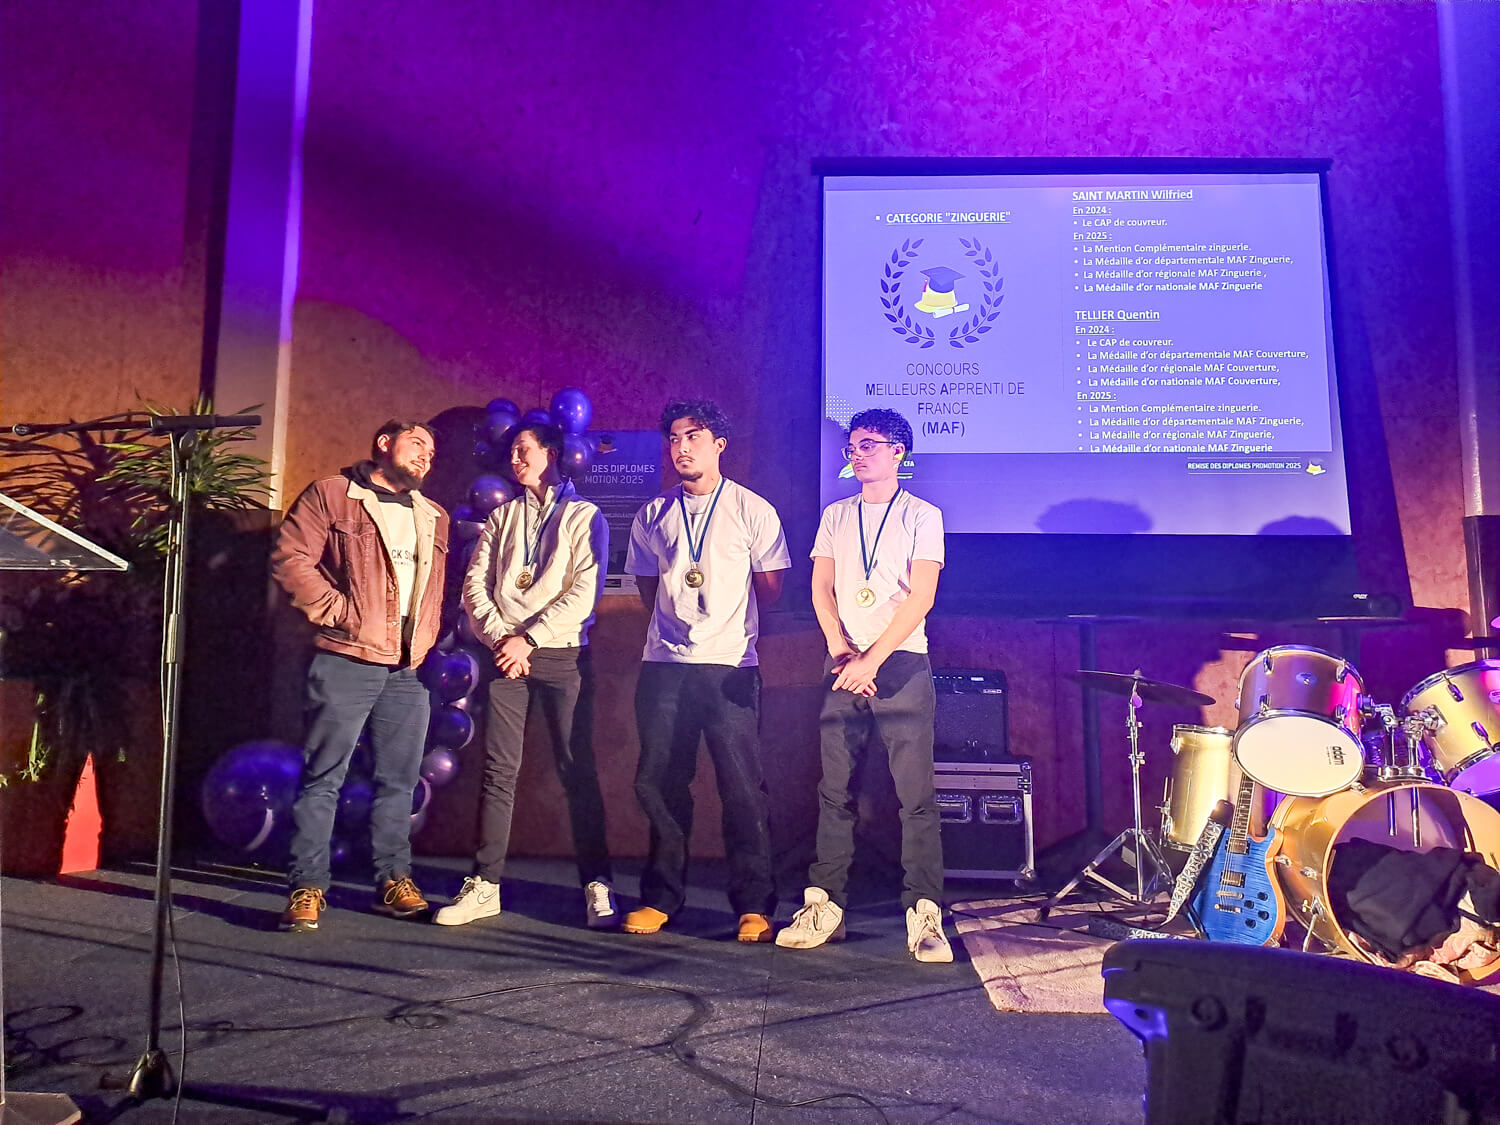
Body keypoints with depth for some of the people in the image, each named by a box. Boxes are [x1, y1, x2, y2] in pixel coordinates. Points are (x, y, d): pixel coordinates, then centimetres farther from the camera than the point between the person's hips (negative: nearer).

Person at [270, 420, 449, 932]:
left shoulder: (434, 519, 19)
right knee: (324, 776, -2)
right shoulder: (331, 495, 3)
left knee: (399, 780, 9)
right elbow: (290, 559, -6)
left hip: (409, 670, 5)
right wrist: (338, 610, -11)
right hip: (346, 661, -5)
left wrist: (426, 642, 9)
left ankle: (394, 881, 19)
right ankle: (307, 887, 5)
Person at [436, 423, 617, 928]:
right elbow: (475, 584, 10)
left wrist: (528, 639, -12)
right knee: (499, 771, 2)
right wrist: (499, 637, -6)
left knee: (577, 770, -2)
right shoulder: (502, 517, 17)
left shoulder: (584, 516, 4)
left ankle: (597, 885, 5)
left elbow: (583, 593, -7)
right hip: (507, 654, 4)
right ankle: (485, 884, 9)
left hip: (562, 655, -3)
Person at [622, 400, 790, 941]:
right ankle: (661, 897, 21)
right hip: (664, 664, 4)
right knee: (658, 783, 7)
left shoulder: (752, 510, 1)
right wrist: (678, 623, 12)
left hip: (730, 666, -3)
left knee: (743, 788, -4)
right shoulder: (653, 515, 11)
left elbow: (771, 587, 6)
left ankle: (754, 906, 8)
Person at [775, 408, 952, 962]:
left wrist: (872, 659, -13)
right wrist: (842, 650, -7)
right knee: (835, 789, 4)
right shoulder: (836, 515, 16)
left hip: (902, 665, -4)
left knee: (916, 792, -6)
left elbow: (920, 597, -6)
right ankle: (824, 906, 11)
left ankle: (924, 915, -3)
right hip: (844, 665, 4)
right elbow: (821, 588, 10)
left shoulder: (922, 515, 3)